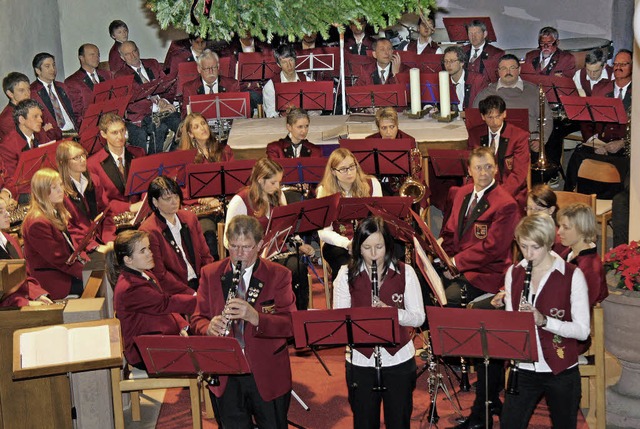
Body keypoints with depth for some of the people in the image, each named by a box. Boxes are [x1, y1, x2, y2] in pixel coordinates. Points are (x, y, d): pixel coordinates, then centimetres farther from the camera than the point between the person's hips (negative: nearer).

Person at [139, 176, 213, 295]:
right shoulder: (149, 231, -8)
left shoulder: (190, 218, 13)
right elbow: (160, 275, -10)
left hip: (201, 282, 7)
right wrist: (191, 293, -17)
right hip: (176, 293, -7)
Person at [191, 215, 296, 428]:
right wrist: (209, 327, -22)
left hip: (268, 376, -2)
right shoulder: (210, 273, 3)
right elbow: (197, 320, 3)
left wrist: (255, 317, -31)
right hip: (225, 377, 2)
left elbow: (290, 325, -14)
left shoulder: (279, 275, -5)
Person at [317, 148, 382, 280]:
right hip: (339, 244, -1)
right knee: (346, 265, -33)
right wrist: (347, 243, -24)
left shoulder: (372, 184, 3)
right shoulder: (324, 191, -2)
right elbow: (323, 232, -7)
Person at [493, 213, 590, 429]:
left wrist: (543, 320, -26)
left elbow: (582, 330, -12)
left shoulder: (572, 275, -9)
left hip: (561, 371, -3)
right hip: (523, 369, 3)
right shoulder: (513, 273, 4)